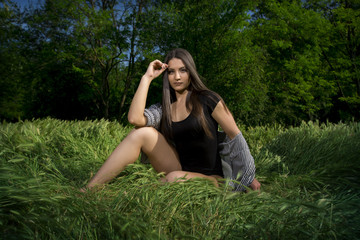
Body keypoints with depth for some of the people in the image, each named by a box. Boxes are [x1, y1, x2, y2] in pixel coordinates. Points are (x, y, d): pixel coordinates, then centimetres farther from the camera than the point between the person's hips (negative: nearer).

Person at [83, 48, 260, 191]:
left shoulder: (208, 99, -5)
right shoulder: (164, 109, 5)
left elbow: (235, 136, -2)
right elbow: (134, 119, -16)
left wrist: (249, 176, -1)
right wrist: (147, 78, -8)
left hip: (210, 178, -3)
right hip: (180, 168, 3)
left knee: (176, 178, -38)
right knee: (142, 133, -18)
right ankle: (87, 191, -21)